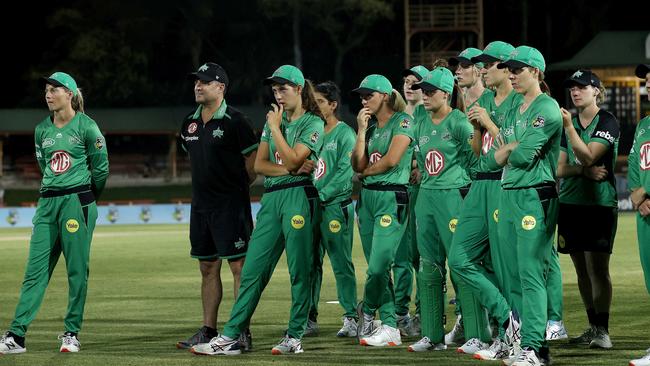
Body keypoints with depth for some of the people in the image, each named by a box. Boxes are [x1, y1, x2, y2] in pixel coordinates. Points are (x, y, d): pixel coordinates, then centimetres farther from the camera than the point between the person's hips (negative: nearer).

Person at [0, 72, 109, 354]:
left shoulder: (86, 126, -4)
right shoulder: (42, 130, 11)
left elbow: (101, 167, 3)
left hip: (77, 201, -5)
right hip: (47, 203, 5)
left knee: (77, 270, -2)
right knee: (35, 270, -1)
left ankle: (72, 334, 7)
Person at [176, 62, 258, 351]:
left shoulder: (234, 121, -10)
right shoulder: (190, 124, 11)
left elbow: (253, 162, -6)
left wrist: (236, 186, 3)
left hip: (231, 205, -7)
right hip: (201, 204, 8)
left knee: (238, 266, -6)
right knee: (207, 268, 11)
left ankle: (242, 332, -6)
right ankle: (208, 331, 17)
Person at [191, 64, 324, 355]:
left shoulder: (313, 124, 0)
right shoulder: (274, 119, 18)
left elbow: (293, 159, -13)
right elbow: (259, 164, 10)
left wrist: (275, 128, -6)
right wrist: (288, 169, -7)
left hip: (298, 196, -6)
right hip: (271, 198, 6)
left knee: (300, 269, -3)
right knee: (253, 269, 2)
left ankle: (295, 336, 3)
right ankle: (230, 337, -1)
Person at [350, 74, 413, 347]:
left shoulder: (402, 122, -5)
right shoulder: (371, 126, 16)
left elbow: (391, 160, -17)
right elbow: (358, 165, 6)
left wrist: (366, 171, 0)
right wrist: (361, 131, 0)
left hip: (391, 198, -8)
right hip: (367, 197, 8)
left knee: (378, 267, -11)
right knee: (378, 269, 6)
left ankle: (366, 310, 12)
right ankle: (389, 328, 9)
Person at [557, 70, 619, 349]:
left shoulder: (607, 123, -4)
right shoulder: (569, 123, 14)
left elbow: (589, 156, -17)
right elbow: (559, 168, 8)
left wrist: (569, 127, -24)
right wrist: (584, 171, -10)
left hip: (599, 203, -6)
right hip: (570, 202, 6)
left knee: (597, 267, -12)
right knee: (582, 270, 7)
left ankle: (602, 330, -13)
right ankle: (593, 326, 15)